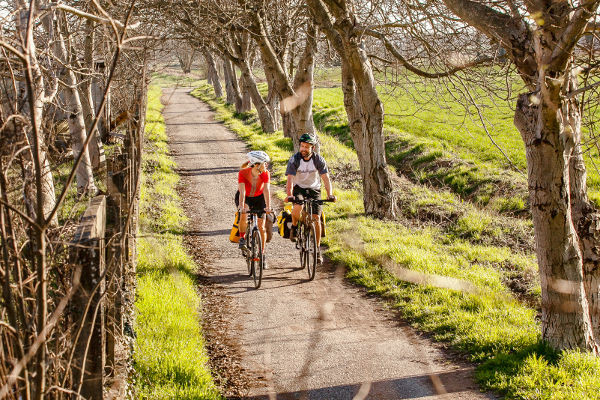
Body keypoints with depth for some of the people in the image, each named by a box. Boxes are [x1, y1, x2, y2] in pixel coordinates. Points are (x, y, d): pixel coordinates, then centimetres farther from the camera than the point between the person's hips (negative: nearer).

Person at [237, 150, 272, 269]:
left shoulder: (265, 174, -24)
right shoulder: (243, 173, -30)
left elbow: (267, 190, -33)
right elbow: (242, 191, -38)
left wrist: (268, 206, -47)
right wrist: (241, 206, -52)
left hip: (259, 198, 2)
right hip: (245, 198, -2)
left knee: (261, 227, -4)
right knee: (244, 214, -34)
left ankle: (262, 254, 10)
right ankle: (242, 238, -10)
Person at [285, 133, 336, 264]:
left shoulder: (319, 160, -16)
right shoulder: (294, 159, -18)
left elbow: (326, 178, -21)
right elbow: (290, 179, -26)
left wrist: (330, 194, -37)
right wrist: (289, 195, -43)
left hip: (314, 189, 1)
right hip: (299, 188, -1)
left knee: (316, 218, -10)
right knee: (298, 208, -33)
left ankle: (317, 249, 2)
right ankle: (294, 226, 0)